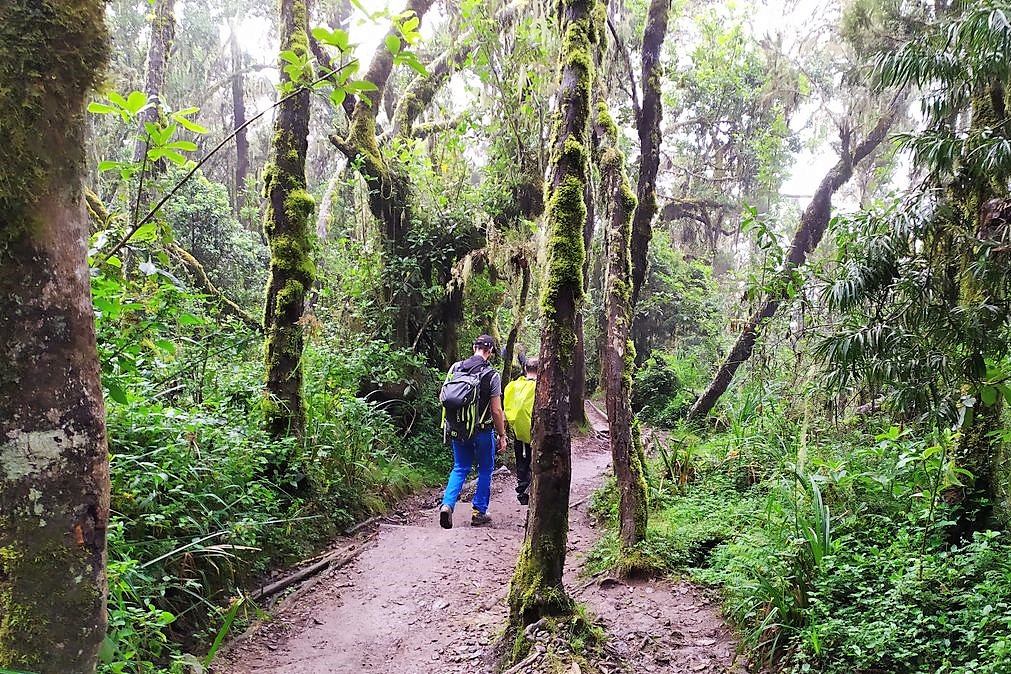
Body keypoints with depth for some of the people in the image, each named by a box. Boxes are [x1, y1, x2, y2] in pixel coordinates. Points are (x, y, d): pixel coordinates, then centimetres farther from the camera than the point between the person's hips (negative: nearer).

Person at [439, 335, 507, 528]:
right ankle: (479, 512, 19)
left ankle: (447, 504, -1)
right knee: (485, 470, 15)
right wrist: (502, 436, -1)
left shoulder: (455, 368, -2)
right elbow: (496, 411, -11)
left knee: (460, 468, 17)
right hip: (482, 431, -4)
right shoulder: (492, 375, -13)